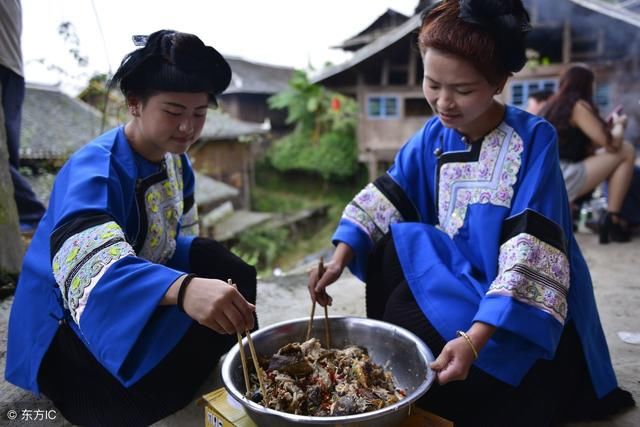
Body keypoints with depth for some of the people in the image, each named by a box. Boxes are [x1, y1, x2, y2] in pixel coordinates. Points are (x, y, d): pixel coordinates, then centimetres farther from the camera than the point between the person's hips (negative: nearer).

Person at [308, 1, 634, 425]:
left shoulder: (533, 139, -20)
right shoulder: (435, 134, -3)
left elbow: (529, 255, -29)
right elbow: (383, 198, -3)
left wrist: (473, 338, -38)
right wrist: (340, 257, -18)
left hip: (525, 314, -6)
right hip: (462, 280, 6)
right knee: (392, 244, -11)